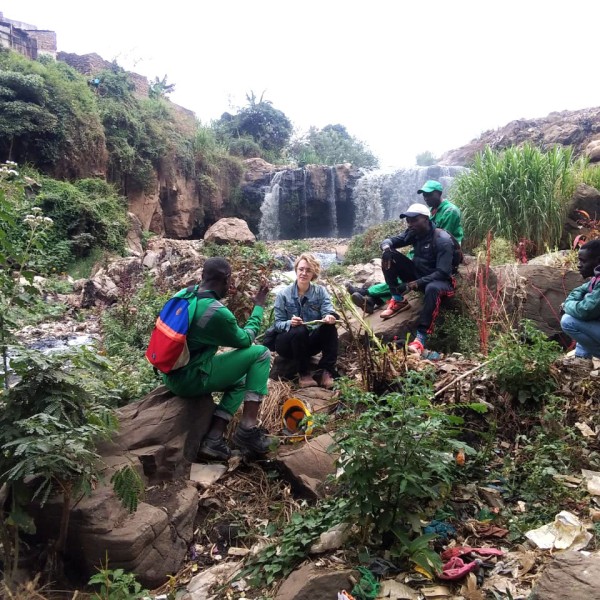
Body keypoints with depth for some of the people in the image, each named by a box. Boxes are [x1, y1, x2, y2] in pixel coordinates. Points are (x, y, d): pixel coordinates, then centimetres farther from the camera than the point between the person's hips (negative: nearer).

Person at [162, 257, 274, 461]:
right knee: (261, 354, -4)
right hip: (191, 378, -8)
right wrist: (259, 306, 8)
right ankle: (248, 428, -6)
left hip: (172, 376, 9)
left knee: (240, 381, 25)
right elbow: (244, 340, -2)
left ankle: (213, 439, 10)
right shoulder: (218, 312, -20)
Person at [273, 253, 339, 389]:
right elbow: (278, 324, -11)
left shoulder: (320, 291, 0)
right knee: (299, 331, -35)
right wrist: (290, 323, -34)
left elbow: (328, 311, -16)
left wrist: (329, 317, -41)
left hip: (311, 342, 2)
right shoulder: (283, 294, -7)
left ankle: (327, 371, -24)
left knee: (330, 325, -25)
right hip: (287, 343, -2)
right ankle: (303, 373, -19)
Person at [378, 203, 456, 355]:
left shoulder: (442, 240, -22)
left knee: (432, 289, -44)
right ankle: (398, 300, -8)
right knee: (390, 256, -11)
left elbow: (443, 272, -27)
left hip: (439, 280, -7)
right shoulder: (414, 233, -2)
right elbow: (390, 241, 3)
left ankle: (421, 337, -48)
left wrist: (415, 284, -34)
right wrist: (386, 248, -24)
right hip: (417, 274, 7)